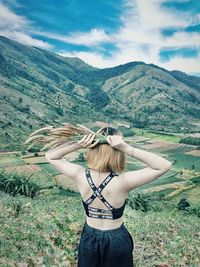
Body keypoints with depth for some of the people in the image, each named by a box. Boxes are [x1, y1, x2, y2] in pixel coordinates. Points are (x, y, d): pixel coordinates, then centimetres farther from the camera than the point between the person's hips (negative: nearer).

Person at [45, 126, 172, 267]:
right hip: (116, 241, -2)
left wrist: (77, 145, -26)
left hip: (89, 238, 2)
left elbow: (50, 156, -9)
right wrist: (127, 148, -37)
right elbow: (165, 165, -29)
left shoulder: (81, 176, -23)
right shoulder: (122, 182, -32)